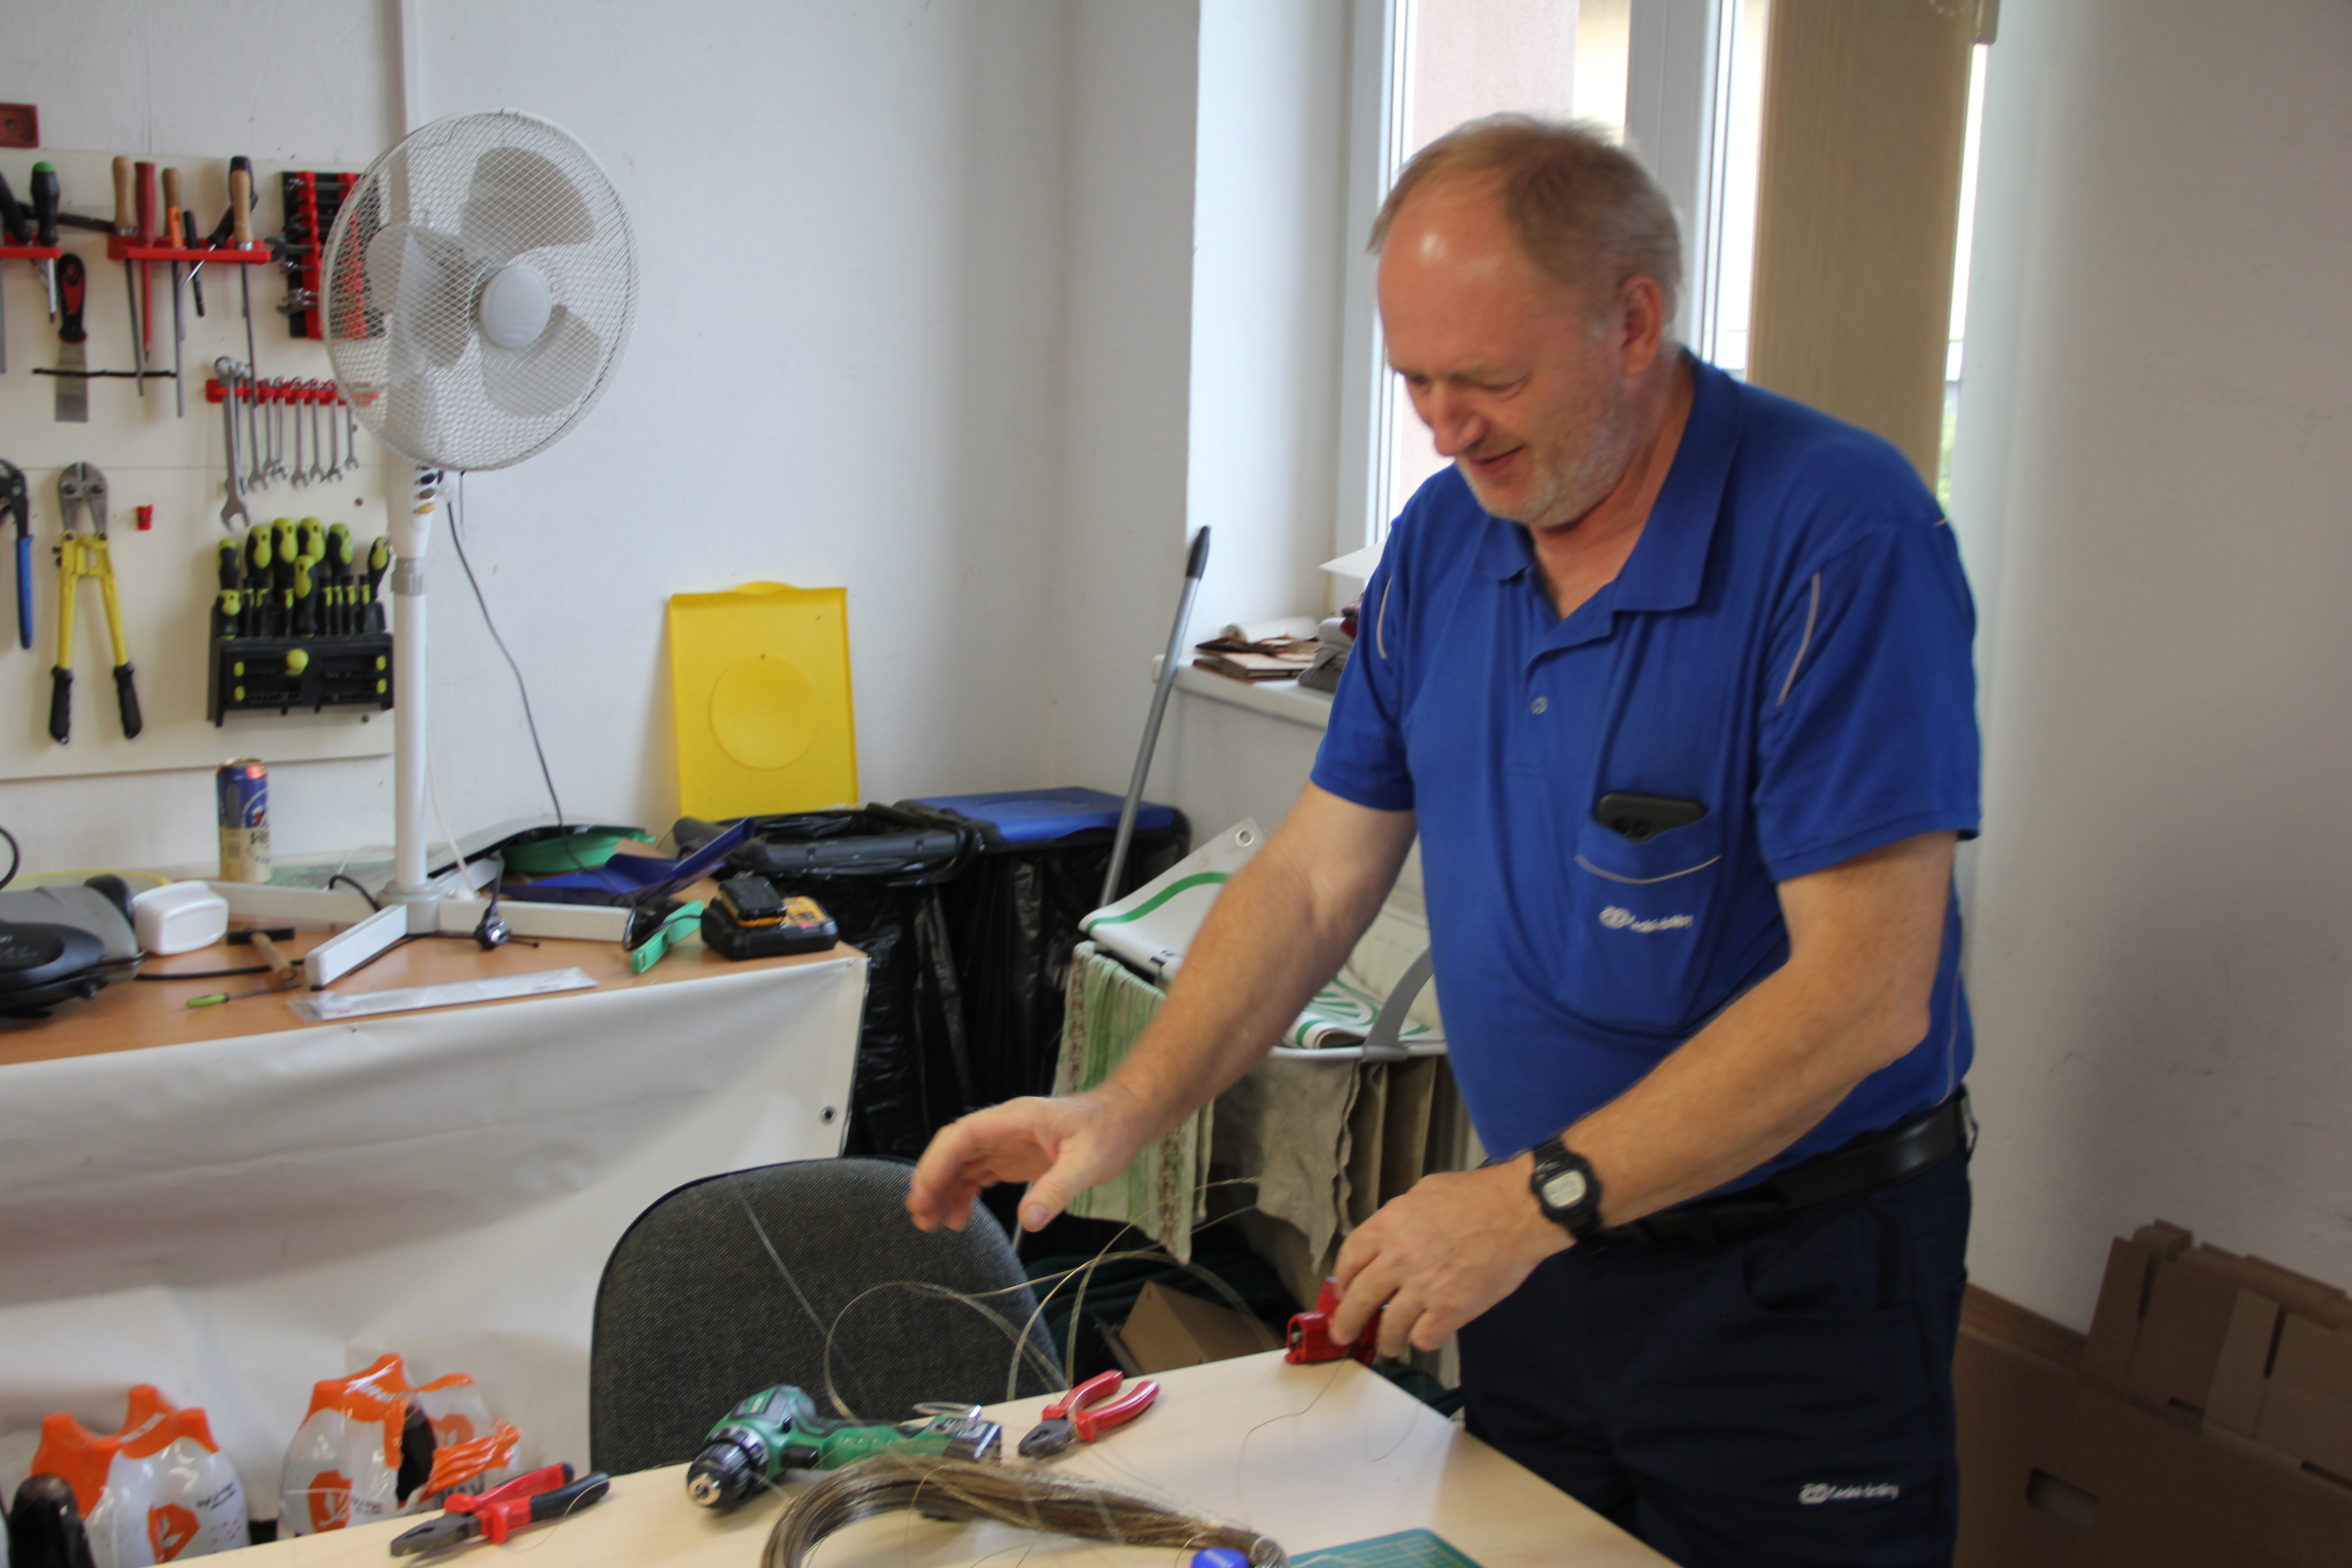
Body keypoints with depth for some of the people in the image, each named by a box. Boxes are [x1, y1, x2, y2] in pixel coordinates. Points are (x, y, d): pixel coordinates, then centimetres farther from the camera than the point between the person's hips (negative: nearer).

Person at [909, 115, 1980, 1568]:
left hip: (1797, 1275, -5)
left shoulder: (1839, 535, -21)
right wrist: (1125, 1110, -9)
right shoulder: (1442, 539, 0)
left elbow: (1863, 992, -25)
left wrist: (1541, 1195, -27)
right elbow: (1315, 877, 3)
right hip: (1543, 1244, 6)